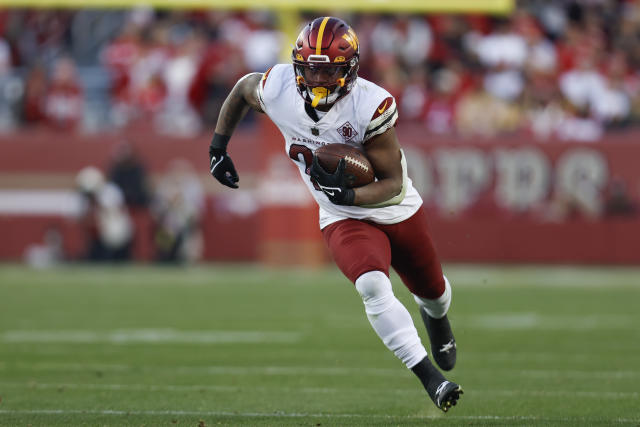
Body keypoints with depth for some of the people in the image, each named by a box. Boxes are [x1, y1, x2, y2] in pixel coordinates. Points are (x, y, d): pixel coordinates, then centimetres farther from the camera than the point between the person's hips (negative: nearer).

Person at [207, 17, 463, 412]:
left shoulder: (371, 105, -31)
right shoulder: (278, 90, -22)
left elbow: (393, 182, -24)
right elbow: (242, 88, 4)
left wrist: (347, 194, -42)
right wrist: (218, 149, 4)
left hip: (397, 211, 0)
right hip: (344, 220, 0)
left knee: (433, 290, 23)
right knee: (373, 286, -29)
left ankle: (435, 314, 63)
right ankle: (432, 379, -25)